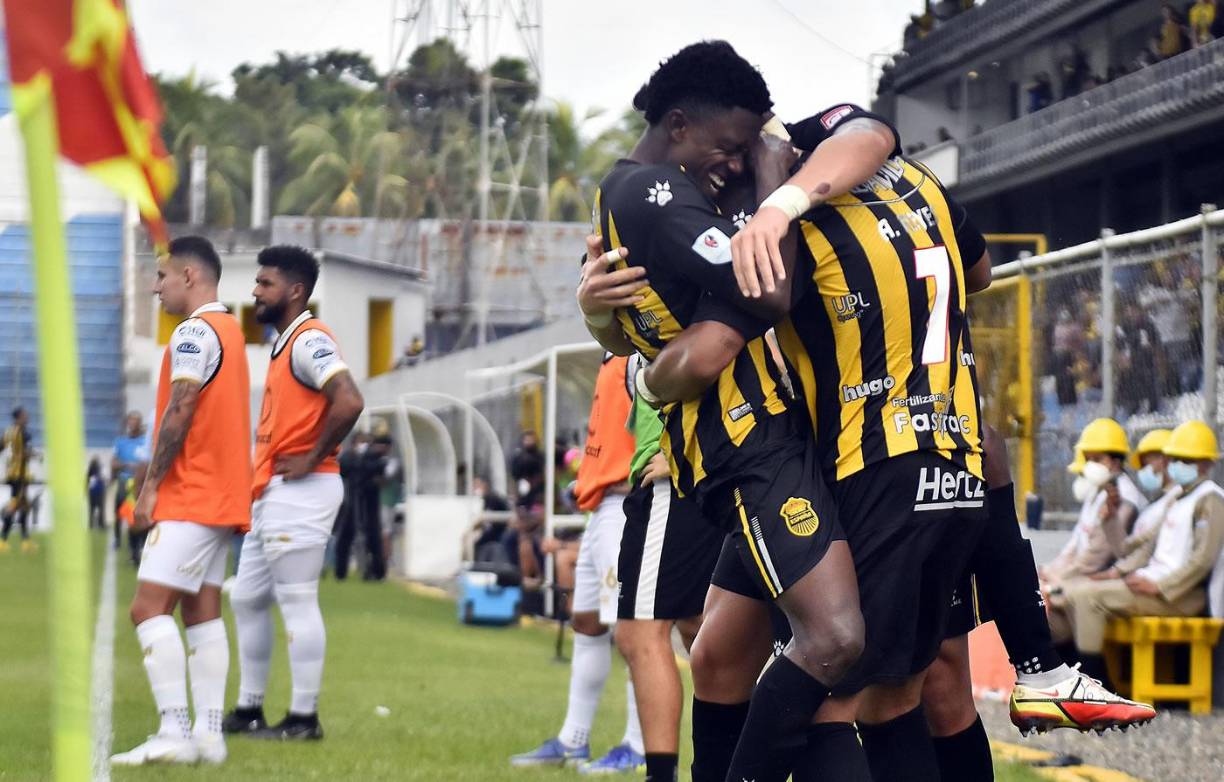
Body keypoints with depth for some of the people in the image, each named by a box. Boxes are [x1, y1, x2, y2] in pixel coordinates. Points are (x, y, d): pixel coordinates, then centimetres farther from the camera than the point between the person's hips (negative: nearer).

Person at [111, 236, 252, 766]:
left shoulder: (195, 331, -11)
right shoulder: (230, 329, 19)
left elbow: (180, 411, -18)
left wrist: (151, 485, -15)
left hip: (188, 498, -10)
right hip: (221, 498, 10)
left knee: (149, 608, -12)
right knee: (202, 612, 8)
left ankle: (174, 732, -18)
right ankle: (209, 734, 4)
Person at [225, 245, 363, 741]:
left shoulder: (309, 340, -13)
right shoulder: (284, 343, 18)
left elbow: (349, 402, -27)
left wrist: (313, 459, -19)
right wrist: (260, 483, 16)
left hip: (299, 492, -11)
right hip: (272, 494, 11)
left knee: (296, 602, -7)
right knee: (247, 599, 14)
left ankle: (304, 719, -3)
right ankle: (249, 710, 20)